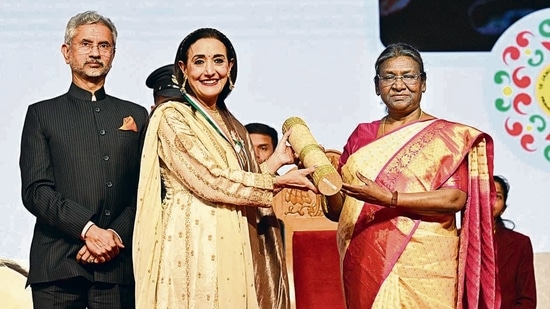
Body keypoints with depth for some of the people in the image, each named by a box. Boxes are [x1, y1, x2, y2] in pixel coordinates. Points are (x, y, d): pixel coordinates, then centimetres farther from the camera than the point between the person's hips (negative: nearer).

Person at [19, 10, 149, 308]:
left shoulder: (136, 116, 17)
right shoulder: (41, 114, 10)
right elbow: (35, 191, -1)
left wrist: (116, 236, -7)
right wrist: (87, 229, -13)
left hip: (118, 266, 1)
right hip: (57, 266, -1)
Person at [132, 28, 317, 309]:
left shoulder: (233, 127, 16)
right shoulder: (171, 116, -6)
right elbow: (207, 180, -15)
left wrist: (275, 161, 10)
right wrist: (278, 182, -9)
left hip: (235, 251, 7)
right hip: (192, 251, -7)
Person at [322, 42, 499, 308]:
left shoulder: (448, 136, 2)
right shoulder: (362, 136, 13)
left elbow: (456, 198, -12)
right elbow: (337, 210, 11)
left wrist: (389, 199, -21)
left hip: (423, 267, -3)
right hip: (367, 266, 3)